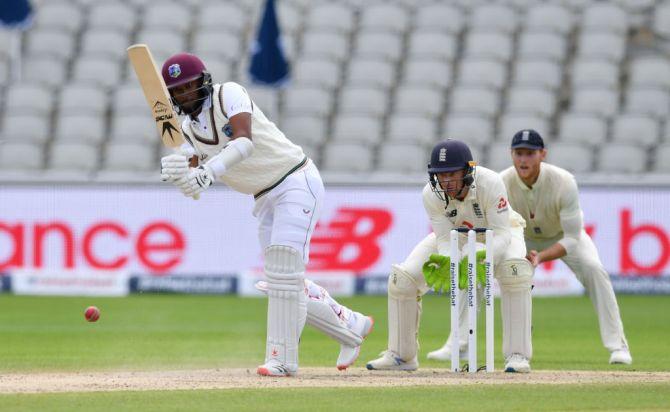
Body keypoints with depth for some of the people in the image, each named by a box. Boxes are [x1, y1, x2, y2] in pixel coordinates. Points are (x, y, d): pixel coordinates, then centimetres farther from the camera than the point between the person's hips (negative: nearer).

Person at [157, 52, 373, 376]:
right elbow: (194, 189, -8)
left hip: (296, 182, -8)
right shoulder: (188, 130, 5)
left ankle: (282, 359, -16)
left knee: (283, 270, -18)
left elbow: (245, 141, -33)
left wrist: (207, 171, -47)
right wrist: (179, 174, -32)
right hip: (266, 199, 8)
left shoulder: (229, 94, -15)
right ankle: (351, 327, 23)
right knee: (286, 286, 7)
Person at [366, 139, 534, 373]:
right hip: (456, 236, 3)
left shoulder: (489, 183, -38)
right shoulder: (432, 194, -29)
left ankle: (517, 355, -28)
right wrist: (446, 262, -49)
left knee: (514, 270, -36)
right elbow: (445, 239, -26)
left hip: (498, 231, -3)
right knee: (401, 279, -12)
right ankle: (402, 356, 9)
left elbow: (501, 235, -35)